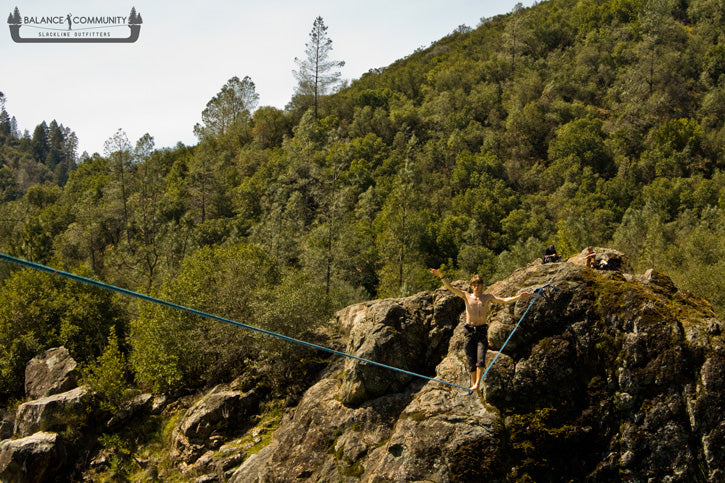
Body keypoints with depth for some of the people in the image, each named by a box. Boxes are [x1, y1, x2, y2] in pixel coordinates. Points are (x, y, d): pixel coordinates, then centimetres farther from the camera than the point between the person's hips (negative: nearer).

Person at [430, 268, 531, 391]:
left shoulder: (488, 297, 11)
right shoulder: (466, 296, 10)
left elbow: (503, 300, 2)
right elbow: (450, 288, 2)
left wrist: (519, 297, -10)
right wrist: (441, 276, -9)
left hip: (482, 331, -1)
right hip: (470, 331, 1)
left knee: (481, 358, -15)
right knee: (471, 360, 1)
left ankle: (477, 383, -20)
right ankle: (473, 383, 11)